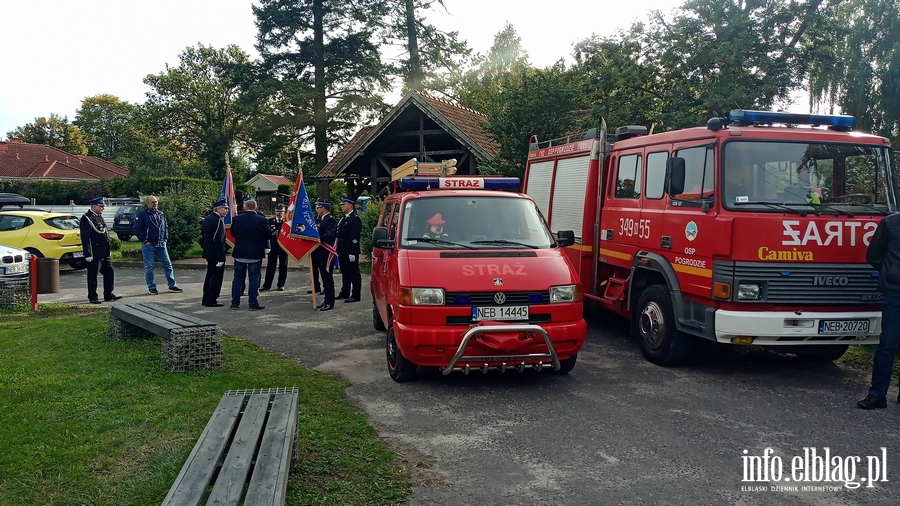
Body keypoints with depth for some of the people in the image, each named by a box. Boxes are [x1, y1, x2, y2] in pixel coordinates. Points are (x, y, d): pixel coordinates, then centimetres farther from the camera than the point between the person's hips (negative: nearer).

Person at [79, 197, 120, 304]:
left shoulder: (99, 217, 16)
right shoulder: (86, 219, -12)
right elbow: (85, 238, -17)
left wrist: (108, 250, 21)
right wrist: (88, 254, -21)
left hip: (104, 254, 9)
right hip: (94, 254, -9)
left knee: (109, 272, 9)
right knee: (92, 275, 2)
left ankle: (108, 295, 18)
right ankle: (92, 297, 11)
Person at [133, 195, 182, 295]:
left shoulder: (161, 214, 13)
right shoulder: (141, 215, -4)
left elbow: (166, 227, 22)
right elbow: (137, 229, -7)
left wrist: (165, 238, 9)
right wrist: (144, 240, -12)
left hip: (161, 245, 5)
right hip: (148, 245, -5)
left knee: (167, 264, 6)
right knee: (149, 267, 1)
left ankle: (172, 285, 13)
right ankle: (151, 287, 9)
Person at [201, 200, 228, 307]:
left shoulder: (207, 219, 12)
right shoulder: (218, 221, -18)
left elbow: (203, 236, 17)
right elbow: (218, 240, -22)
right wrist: (221, 257, -21)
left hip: (208, 253, 10)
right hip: (216, 253, -10)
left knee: (210, 275, 18)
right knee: (216, 277, -3)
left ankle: (206, 299, 25)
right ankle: (211, 300, 0)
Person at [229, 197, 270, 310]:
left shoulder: (236, 219, -3)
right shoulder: (262, 220, -10)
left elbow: (232, 234, 8)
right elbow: (267, 235, -2)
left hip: (239, 253, 2)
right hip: (256, 254, -2)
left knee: (238, 278, 11)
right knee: (254, 279, 2)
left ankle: (235, 303, 14)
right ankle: (253, 304, 2)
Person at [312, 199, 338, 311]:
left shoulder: (330, 220, -12)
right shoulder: (319, 219, 17)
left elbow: (330, 235, -24)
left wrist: (317, 238, -32)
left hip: (326, 253, -9)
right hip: (320, 252, 9)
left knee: (327, 277, -5)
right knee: (325, 277, 14)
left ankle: (330, 302, 1)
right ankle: (327, 300, 21)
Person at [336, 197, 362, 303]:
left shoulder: (355, 219, -12)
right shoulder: (343, 219, 19)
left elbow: (355, 237, -18)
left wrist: (352, 252, -23)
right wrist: (338, 249, 14)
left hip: (350, 250, -10)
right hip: (343, 250, 10)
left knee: (354, 273, -4)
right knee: (345, 272, 17)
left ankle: (355, 295, -1)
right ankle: (344, 293, 26)